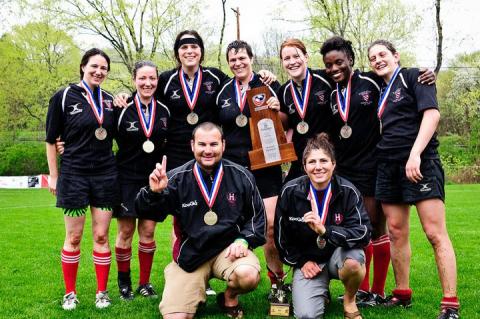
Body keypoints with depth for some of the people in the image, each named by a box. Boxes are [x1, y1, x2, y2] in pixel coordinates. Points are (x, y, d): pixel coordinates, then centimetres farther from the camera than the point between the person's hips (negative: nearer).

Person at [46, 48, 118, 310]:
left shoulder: (109, 100, 8)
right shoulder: (64, 97, -4)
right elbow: (51, 140, 1)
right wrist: (53, 176, 1)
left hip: (105, 175, 3)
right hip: (73, 175, -3)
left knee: (101, 235, 6)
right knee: (73, 237, 5)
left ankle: (102, 292, 16)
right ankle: (70, 293, 19)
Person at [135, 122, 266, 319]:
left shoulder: (240, 176, -2)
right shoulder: (177, 178, -6)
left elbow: (257, 214, 7)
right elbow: (150, 214, -5)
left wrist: (244, 240, -8)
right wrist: (154, 192, -24)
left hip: (228, 248, 1)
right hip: (190, 254, 0)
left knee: (248, 275, -32)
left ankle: (230, 298, 5)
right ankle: (195, 294, 24)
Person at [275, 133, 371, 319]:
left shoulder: (348, 191, -14)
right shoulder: (290, 192, -10)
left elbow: (363, 234, -23)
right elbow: (282, 237, 2)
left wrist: (324, 230, -34)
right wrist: (301, 262, -5)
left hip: (338, 255, 0)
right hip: (307, 260, 1)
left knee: (354, 260, -37)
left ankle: (349, 301, -3)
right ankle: (322, 293, 16)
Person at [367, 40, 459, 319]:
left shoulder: (414, 77, 0)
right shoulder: (380, 91, 18)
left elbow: (432, 113, -13)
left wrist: (415, 154, -21)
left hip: (420, 163, -7)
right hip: (388, 167, 7)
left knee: (435, 233, -9)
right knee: (396, 232, 8)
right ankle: (402, 294, 18)